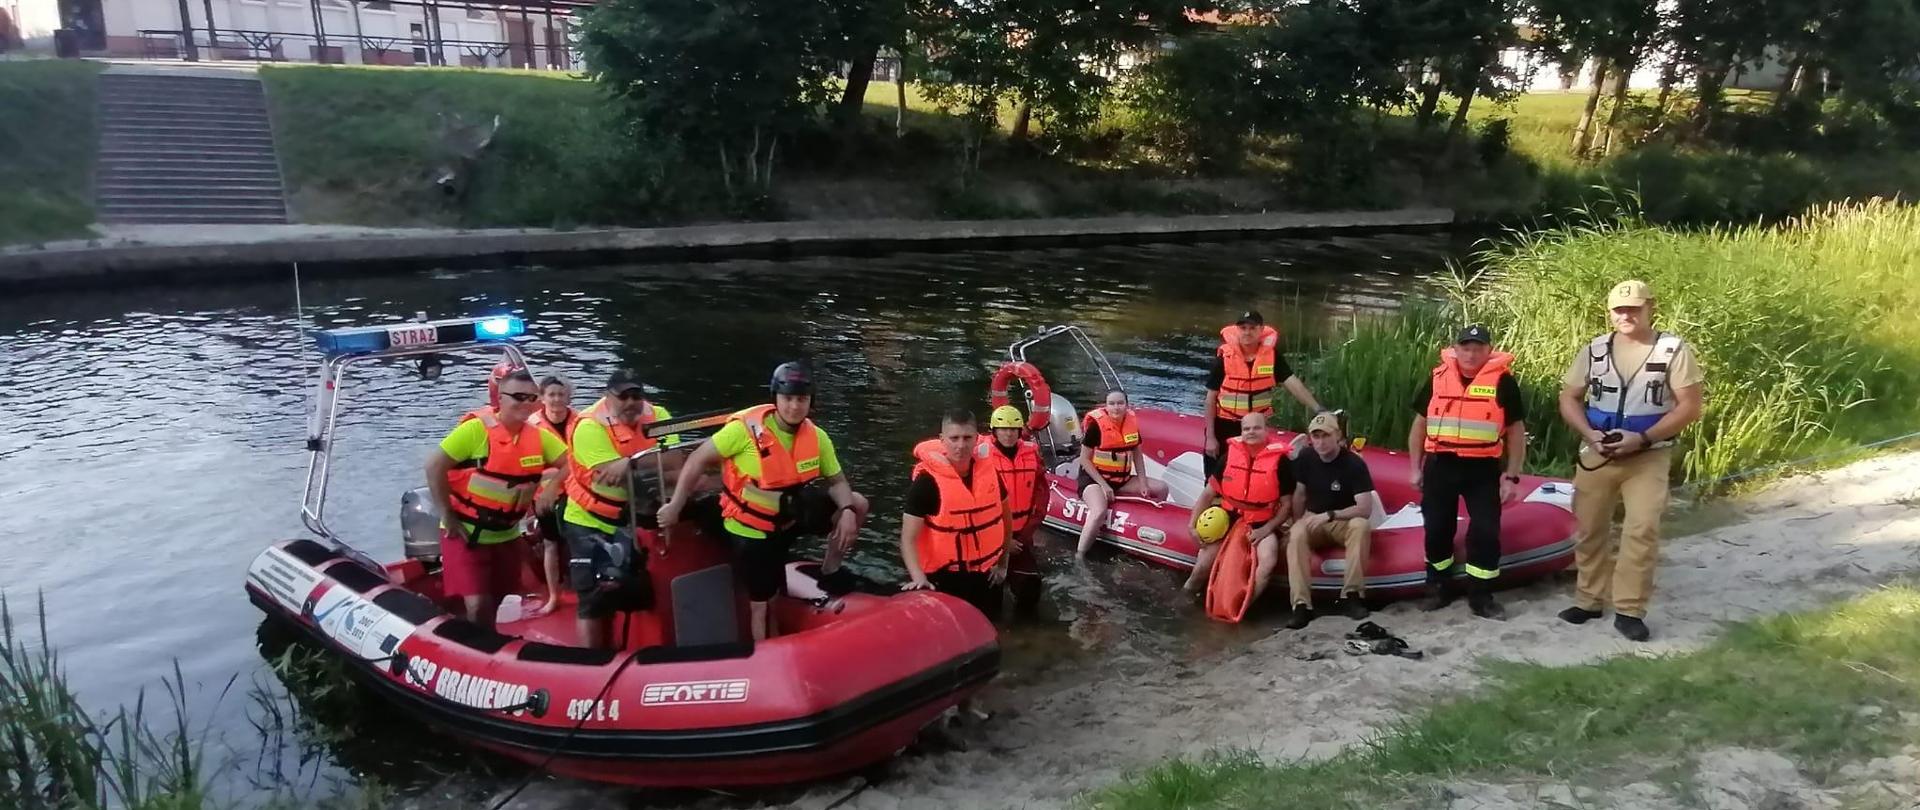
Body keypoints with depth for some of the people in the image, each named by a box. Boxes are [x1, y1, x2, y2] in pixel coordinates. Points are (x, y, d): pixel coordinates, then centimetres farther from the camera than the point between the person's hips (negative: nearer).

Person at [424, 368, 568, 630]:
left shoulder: (539, 437, -4)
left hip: (506, 535, 5)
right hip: (465, 532, -5)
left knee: (494, 607, 16)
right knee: (477, 606, -15)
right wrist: (448, 517, -15)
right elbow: (434, 466, -17)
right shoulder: (476, 428, -18)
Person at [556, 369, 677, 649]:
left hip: (633, 521, 5)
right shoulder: (590, 426, -20)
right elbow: (615, 475, -30)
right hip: (590, 523, -5)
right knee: (595, 597, -4)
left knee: (634, 593, 17)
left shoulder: (657, 416, -6)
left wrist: (632, 461, -32)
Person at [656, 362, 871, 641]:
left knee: (857, 504, -5)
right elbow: (698, 460, -17)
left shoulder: (817, 437, -9)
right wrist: (675, 507, -15)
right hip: (751, 529, -5)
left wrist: (847, 511, -22)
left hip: (790, 516, 5)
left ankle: (828, 576, 10)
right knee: (762, 603, 3)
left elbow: (837, 481, -1)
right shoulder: (747, 428, -24)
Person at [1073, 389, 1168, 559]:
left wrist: (1142, 482, 0)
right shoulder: (1097, 424, -19)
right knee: (1100, 512, -35)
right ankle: (1078, 557, -30)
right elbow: (1084, 460, -14)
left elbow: (1136, 453, 9)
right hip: (1094, 478, -7)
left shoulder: (1132, 421, -2)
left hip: (1122, 479, 7)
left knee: (1161, 490, 5)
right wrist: (1104, 485, -19)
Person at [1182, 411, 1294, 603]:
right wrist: (1192, 525, -3)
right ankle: (1186, 594, 18)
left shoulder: (1279, 460, -7)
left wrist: (1266, 530, -13)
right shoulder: (1229, 457, 2)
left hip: (1262, 525, -2)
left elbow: (1287, 505, -2)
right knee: (1203, 567, -12)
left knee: (1268, 562, -30)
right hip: (1229, 520, 2)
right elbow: (1208, 494, 7)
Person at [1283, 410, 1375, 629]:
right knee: (1296, 535, -32)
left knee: (1361, 525, -36)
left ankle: (1351, 596, -29)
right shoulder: (1306, 458, -5)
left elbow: (1365, 509, -25)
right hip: (1312, 521, 2)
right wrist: (1298, 524, -2)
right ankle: (1302, 604, -36)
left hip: (1344, 522, -2)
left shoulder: (1354, 464, -17)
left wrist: (1329, 515, -30)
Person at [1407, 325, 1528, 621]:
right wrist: (1415, 468, 8)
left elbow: (1516, 431, 1)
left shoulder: (1502, 381, -2)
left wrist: (1512, 476, -3)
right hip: (1439, 466, 2)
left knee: (1486, 532, -4)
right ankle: (1438, 589, 23)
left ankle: (1481, 596, 9)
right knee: (1437, 529, 8)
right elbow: (1420, 424, 12)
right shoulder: (1437, 378, 5)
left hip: (1483, 469, -2)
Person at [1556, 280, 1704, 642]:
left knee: (1642, 530, -11)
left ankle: (1629, 610, -3)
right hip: (1596, 454, 4)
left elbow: (1689, 407, -9)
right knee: (1589, 529, 9)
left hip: (1649, 456, -3)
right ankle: (1589, 600, 22)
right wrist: (1589, 434, -12)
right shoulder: (1594, 350, 4)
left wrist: (1642, 439, -19)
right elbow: (1569, 398, 7)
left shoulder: (1674, 350, -6)